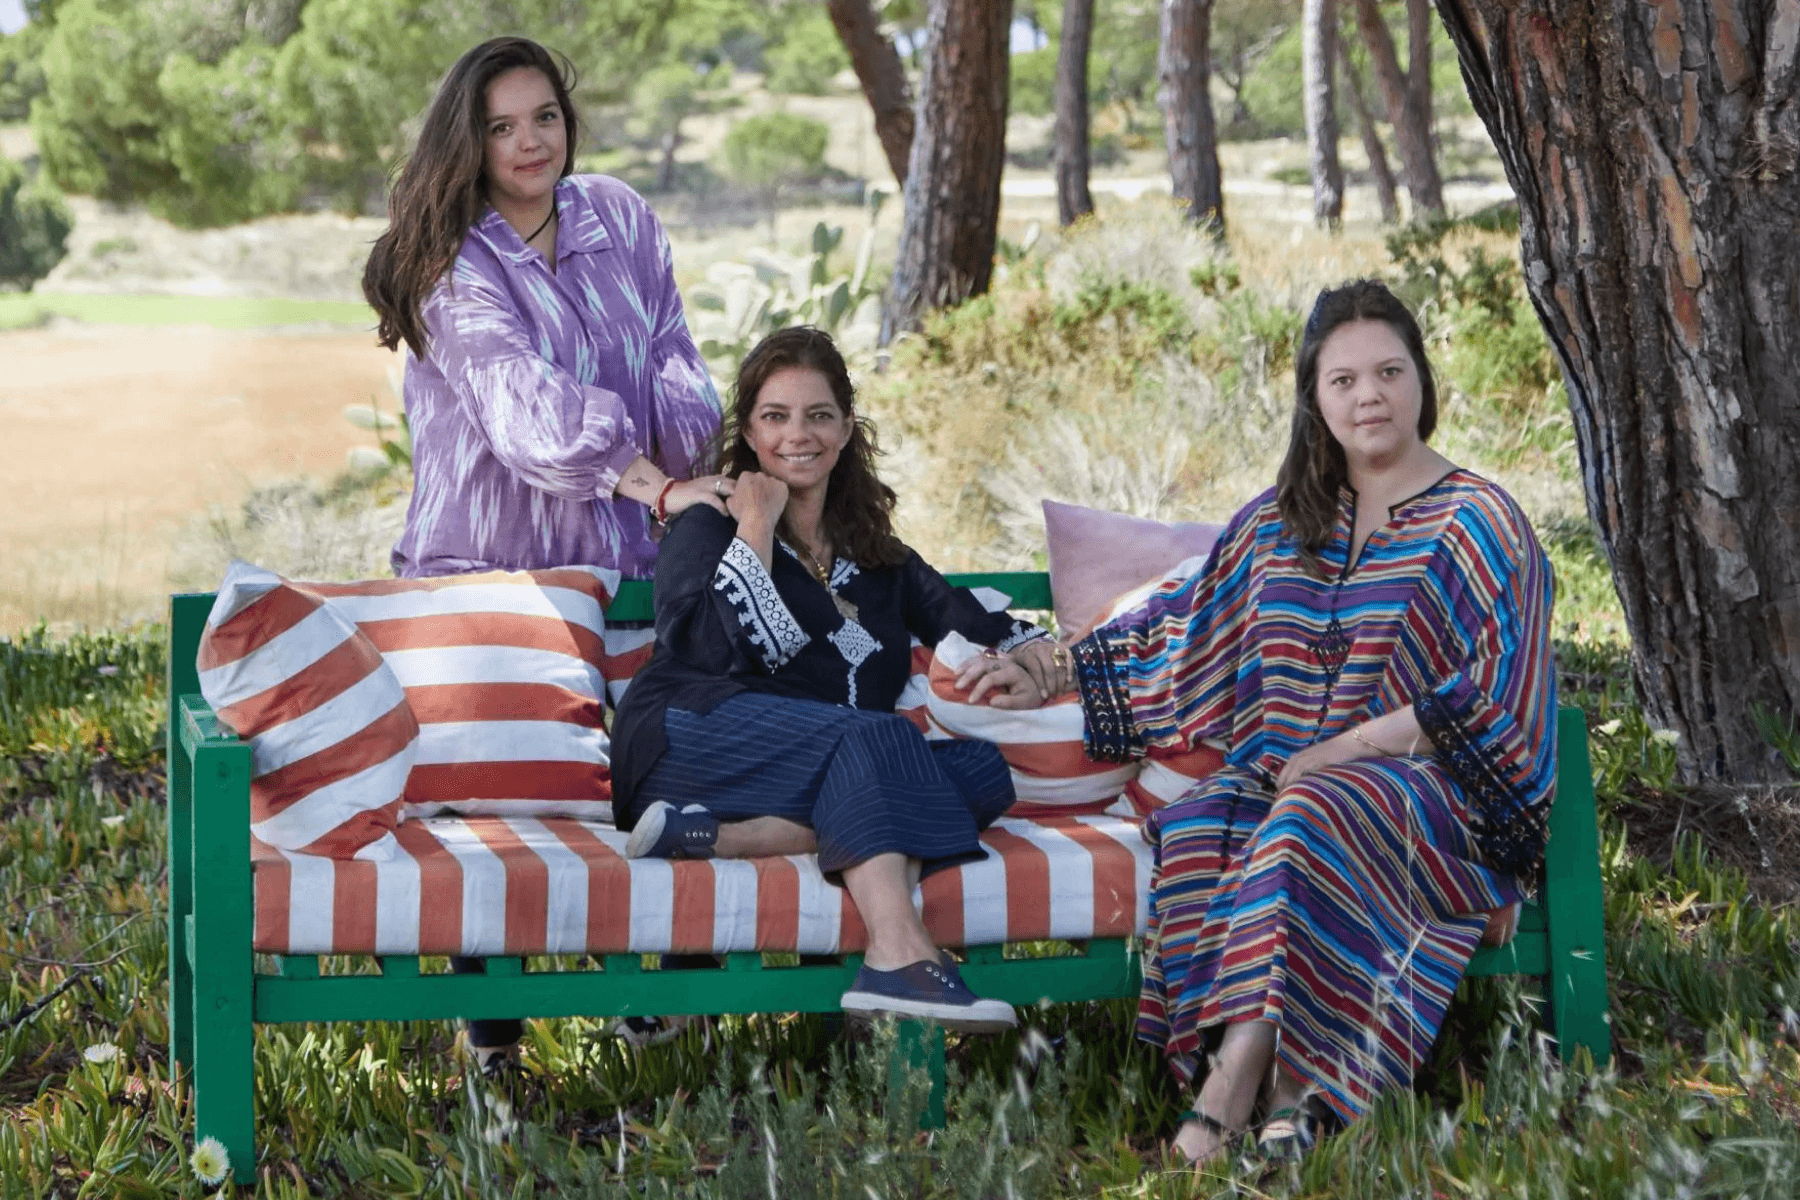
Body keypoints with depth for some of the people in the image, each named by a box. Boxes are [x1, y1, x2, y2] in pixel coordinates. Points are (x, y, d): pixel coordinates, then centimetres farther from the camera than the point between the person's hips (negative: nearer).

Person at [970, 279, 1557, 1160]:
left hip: (1437, 788, -5)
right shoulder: (1283, 521, 17)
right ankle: (1285, 1088, -37)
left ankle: (1232, 1085, -42)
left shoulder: (1474, 523, 0)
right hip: (1292, 775, 5)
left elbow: (1491, 701, -7)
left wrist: (1343, 751, -14)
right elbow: (1185, 625, 26)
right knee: (1199, 825, -29)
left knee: (1310, 818, -37)